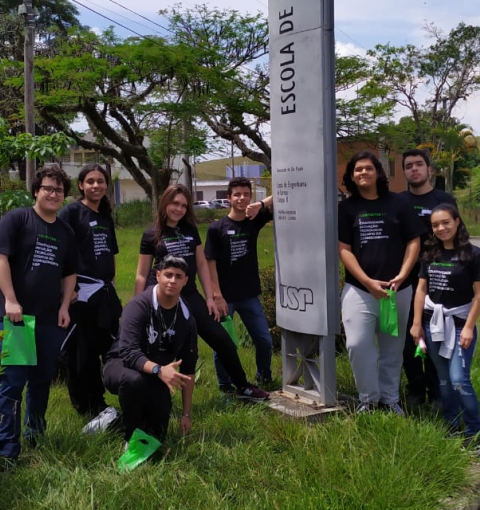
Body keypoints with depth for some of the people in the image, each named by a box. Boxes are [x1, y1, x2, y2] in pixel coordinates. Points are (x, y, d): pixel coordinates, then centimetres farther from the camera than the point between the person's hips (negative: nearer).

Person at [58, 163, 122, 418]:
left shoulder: (105, 217, 15)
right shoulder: (71, 212, -6)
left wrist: (110, 286, 16)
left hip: (105, 293, 7)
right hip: (81, 292, -7)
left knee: (109, 349, 9)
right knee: (80, 353, 1)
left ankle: (98, 404, 23)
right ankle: (84, 408, 15)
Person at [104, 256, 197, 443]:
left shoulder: (186, 319, -8)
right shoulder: (139, 305, -23)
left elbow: (188, 369, -2)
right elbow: (129, 352, -34)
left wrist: (186, 414, -3)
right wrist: (159, 370, -51)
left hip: (156, 375, 5)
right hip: (122, 364, -4)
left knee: (156, 433, -5)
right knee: (134, 380, -40)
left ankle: (127, 418, 28)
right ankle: (133, 438, -15)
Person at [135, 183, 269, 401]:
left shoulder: (191, 230, 9)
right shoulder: (151, 234, -1)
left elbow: (201, 264, 12)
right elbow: (141, 275, 1)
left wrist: (210, 298, 6)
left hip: (189, 296, 4)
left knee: (222, 339, 4)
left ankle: (243, 387, 20)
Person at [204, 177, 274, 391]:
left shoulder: (254, 220, 1)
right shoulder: (216, 228, -8)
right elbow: (210, 263, -10)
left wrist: (260, 204, -21)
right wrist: (217, 295, -15)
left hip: (249, 295, 4)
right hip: (225, 297, -3)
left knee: (264, 340, 9)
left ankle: (264, 379, 32)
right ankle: (225, 387, 23)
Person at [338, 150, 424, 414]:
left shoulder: (396, 203, 4)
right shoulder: (346, 208, 3)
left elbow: (414, 242, 4)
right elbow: (344, 249, -3)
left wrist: (402, 276, -10)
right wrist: (368, 281, -14)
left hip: (398, 289, 1)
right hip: (359, 289, -1)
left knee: (392, 349, 10)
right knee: (358, 344, -12)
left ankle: (390, 399, 24)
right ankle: (369, 398, 6)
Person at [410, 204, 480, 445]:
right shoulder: (430, 254, 6)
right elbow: (421, 289, 9)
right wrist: (417, 323, 6)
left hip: (459, 324, -5)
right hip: (433, 323, 5)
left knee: (459, 380, -10)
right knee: (444, 381, 11)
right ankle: (452, 428, 22)